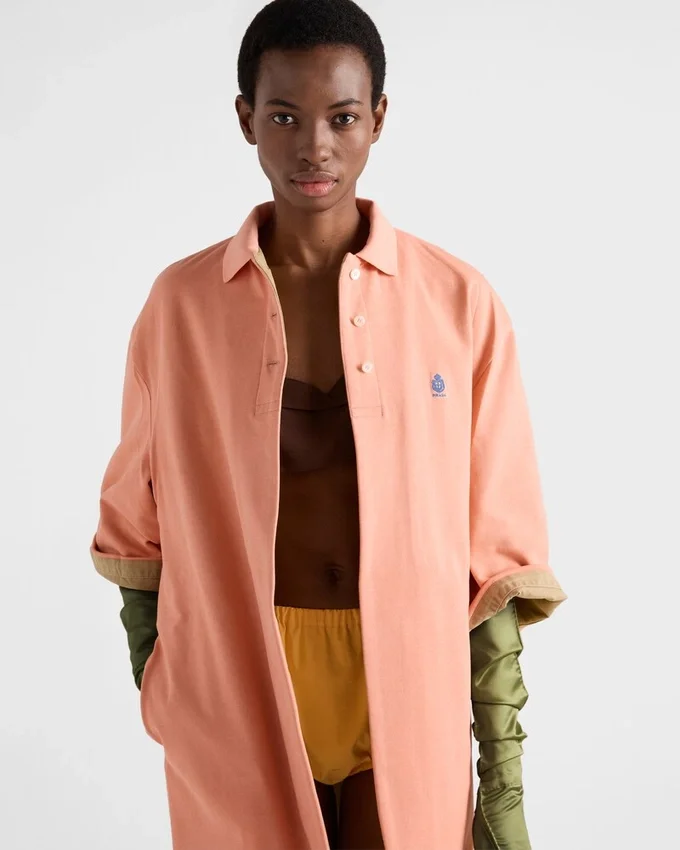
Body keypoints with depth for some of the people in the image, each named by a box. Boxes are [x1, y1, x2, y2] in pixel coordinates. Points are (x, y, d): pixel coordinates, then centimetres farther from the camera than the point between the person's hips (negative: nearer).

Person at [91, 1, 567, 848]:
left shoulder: (459, 302, -6)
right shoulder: (180, 303, -3)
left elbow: (492, 550, -5)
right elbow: (141, 528, 4)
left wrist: (505, 778, -5)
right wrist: (158, 703, 7)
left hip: (410, 694, 0)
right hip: (235, 694, 1)